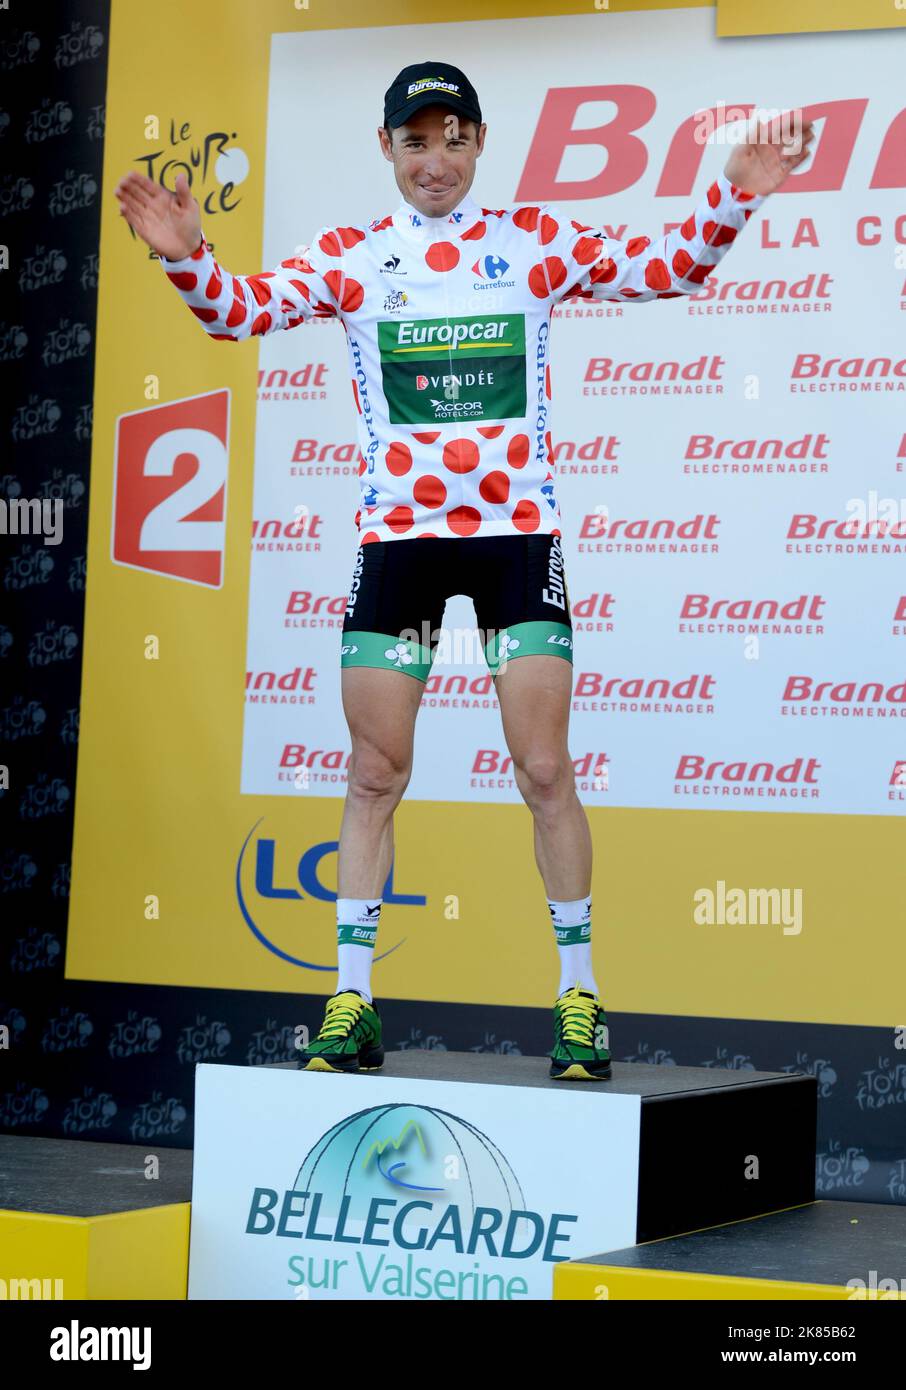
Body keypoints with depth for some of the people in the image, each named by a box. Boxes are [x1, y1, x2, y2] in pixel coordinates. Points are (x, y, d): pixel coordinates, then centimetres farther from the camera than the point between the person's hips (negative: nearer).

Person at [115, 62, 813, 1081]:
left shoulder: (537, 241, 4)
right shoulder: (349, 258, 3)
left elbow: (670, 267, 5)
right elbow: (244, 310, -7)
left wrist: (734, 197, -10)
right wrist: (187, 257, -26)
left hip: (518, 530, -1)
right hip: (396, 538, 1)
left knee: (545, 773, -3)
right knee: (374, 778, 3)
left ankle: (578, 995, 10)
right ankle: (351, 1003, 12)